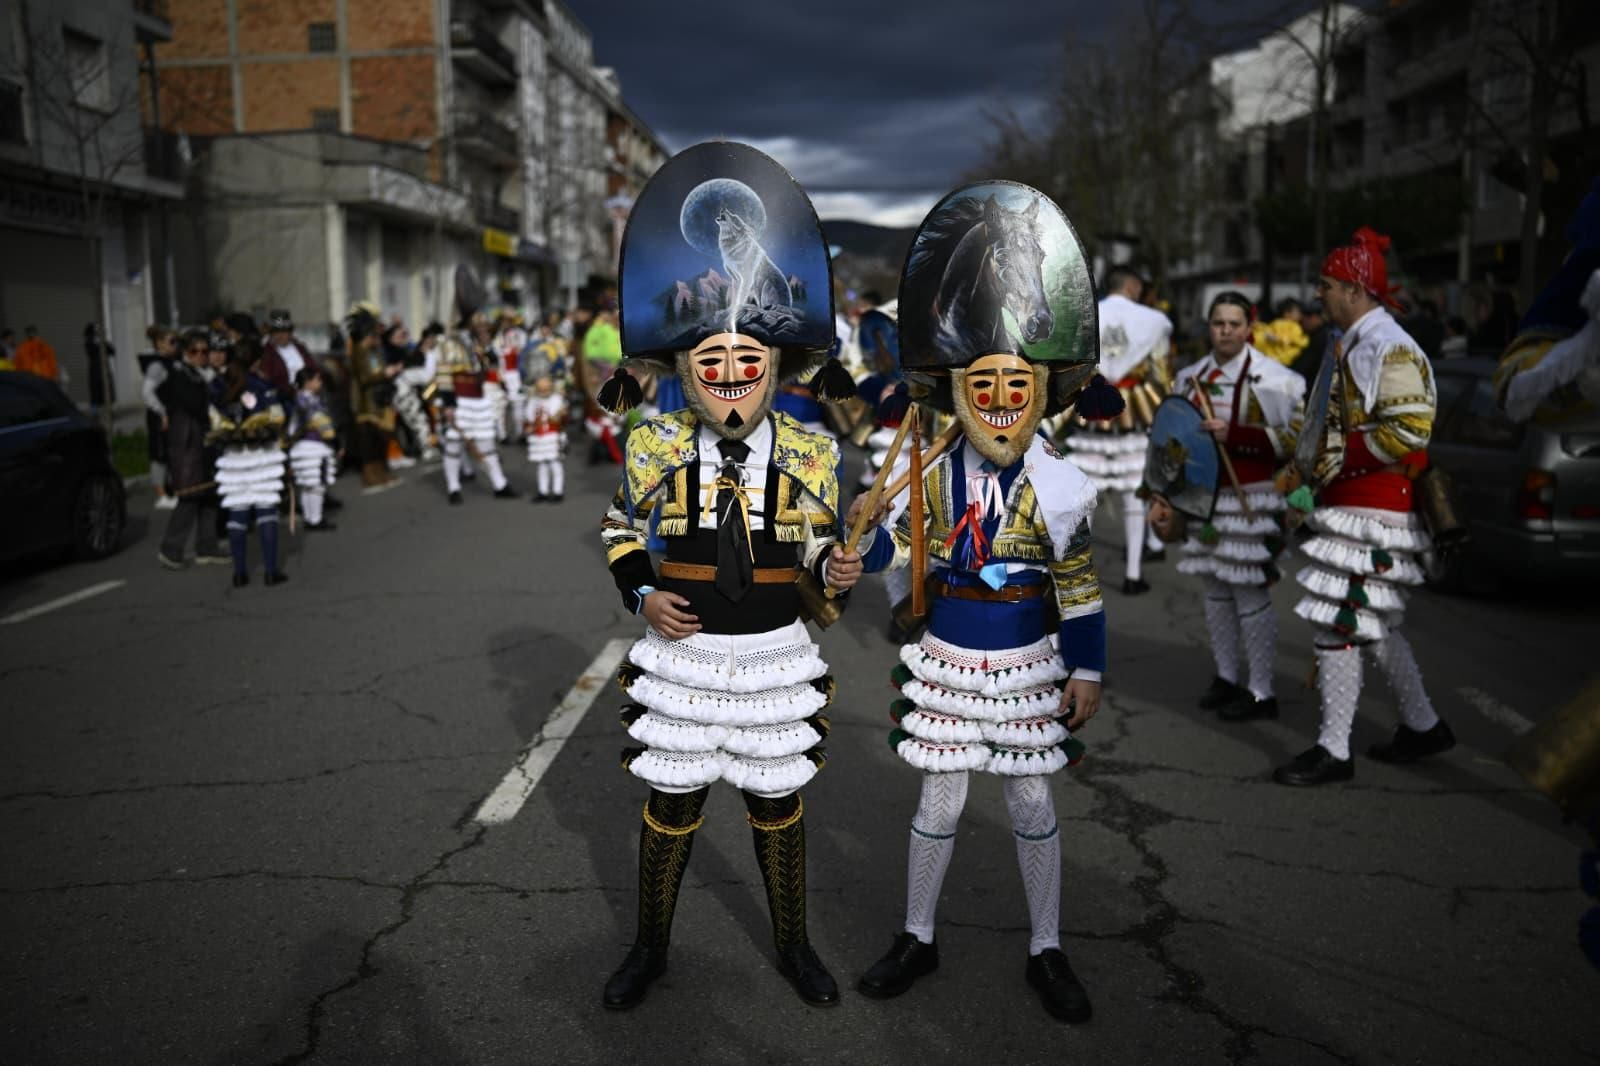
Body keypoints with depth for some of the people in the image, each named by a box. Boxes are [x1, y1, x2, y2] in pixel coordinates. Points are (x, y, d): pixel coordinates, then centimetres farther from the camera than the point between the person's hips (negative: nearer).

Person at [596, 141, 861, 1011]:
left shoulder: (808, 453, -6)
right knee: (670, 804, 13)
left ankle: (792, 945, 37)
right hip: (681, 652, 0)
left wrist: (833, 569, -16)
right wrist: (642, 596, -10)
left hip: (774, 655, 0)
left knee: (777, 804, 15)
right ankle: (650, 946, 36)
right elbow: (619, 530, 6)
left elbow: (818, 543, 6)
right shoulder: (658, 447, -7)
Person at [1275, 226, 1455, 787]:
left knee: (1338, 624, -7)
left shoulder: (1388, 348, -16)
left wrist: (1343, 457, -18)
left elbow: (1409, 430, -25)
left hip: (1369, 512, -11)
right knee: (1373, 625, 18)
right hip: (1350, 505, 11)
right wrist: (1314, 467, 14)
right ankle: (1423, 726, 31)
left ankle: (1334, 750, 2)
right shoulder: (1354, 345, 16)